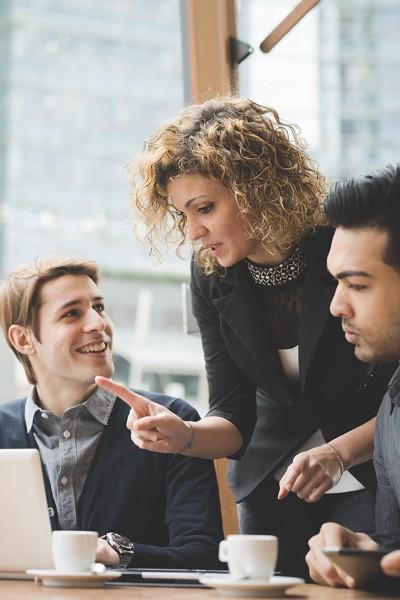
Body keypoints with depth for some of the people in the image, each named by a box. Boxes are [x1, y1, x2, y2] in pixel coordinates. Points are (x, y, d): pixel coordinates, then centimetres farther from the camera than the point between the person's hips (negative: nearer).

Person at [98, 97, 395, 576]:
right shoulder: (212, 277, -6)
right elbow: (234, 416, -4)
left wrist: (336, 453, -30)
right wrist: (184, 436, -25)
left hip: (370, 480, -3)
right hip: (270, 489, 4)